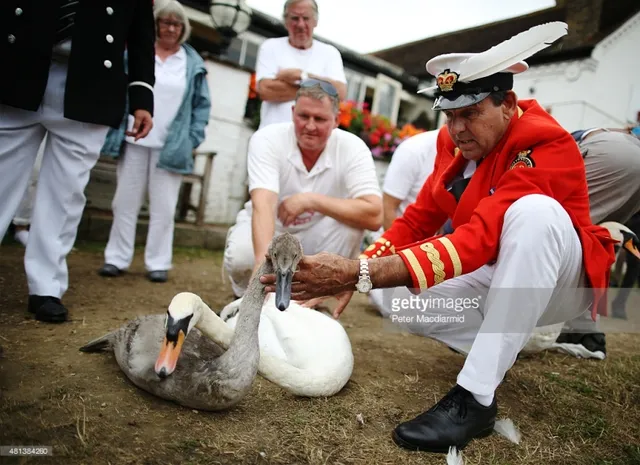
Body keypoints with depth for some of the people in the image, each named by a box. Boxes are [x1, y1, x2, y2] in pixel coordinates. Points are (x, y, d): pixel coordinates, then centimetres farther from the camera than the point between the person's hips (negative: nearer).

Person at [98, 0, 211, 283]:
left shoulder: (193, 63, 6)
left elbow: (202, 105, 7)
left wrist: (193, 140, -4)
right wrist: (113, 130, 0)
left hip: (170, 146, -1)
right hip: (134, 141, 2)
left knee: (163, 208, 2)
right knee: (125, 202, 7)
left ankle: (158, 263, 11)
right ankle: (117, 258, 17)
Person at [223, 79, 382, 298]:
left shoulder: (353, 148, -19)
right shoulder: (267, 139, -22)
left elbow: (374, 216, -29)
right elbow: (263, 205, -36)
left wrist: (311, 200, -33)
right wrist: (263, 259, -53)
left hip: (315, 237, 1)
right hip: (267, 230, -1)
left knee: (351, 221, -28)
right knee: (240, 257, -32)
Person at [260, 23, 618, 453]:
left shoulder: (544, 145, -27)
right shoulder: (456, 141, -4)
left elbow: (478, 240, -39)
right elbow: (420, 217, -5)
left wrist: (361, 273, -48)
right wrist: (354, 273, -20)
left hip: (563, 282, -6)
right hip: (500, 280, 6)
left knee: (533, 211, -37)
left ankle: (475, 397, -33)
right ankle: (509, 342, 7)